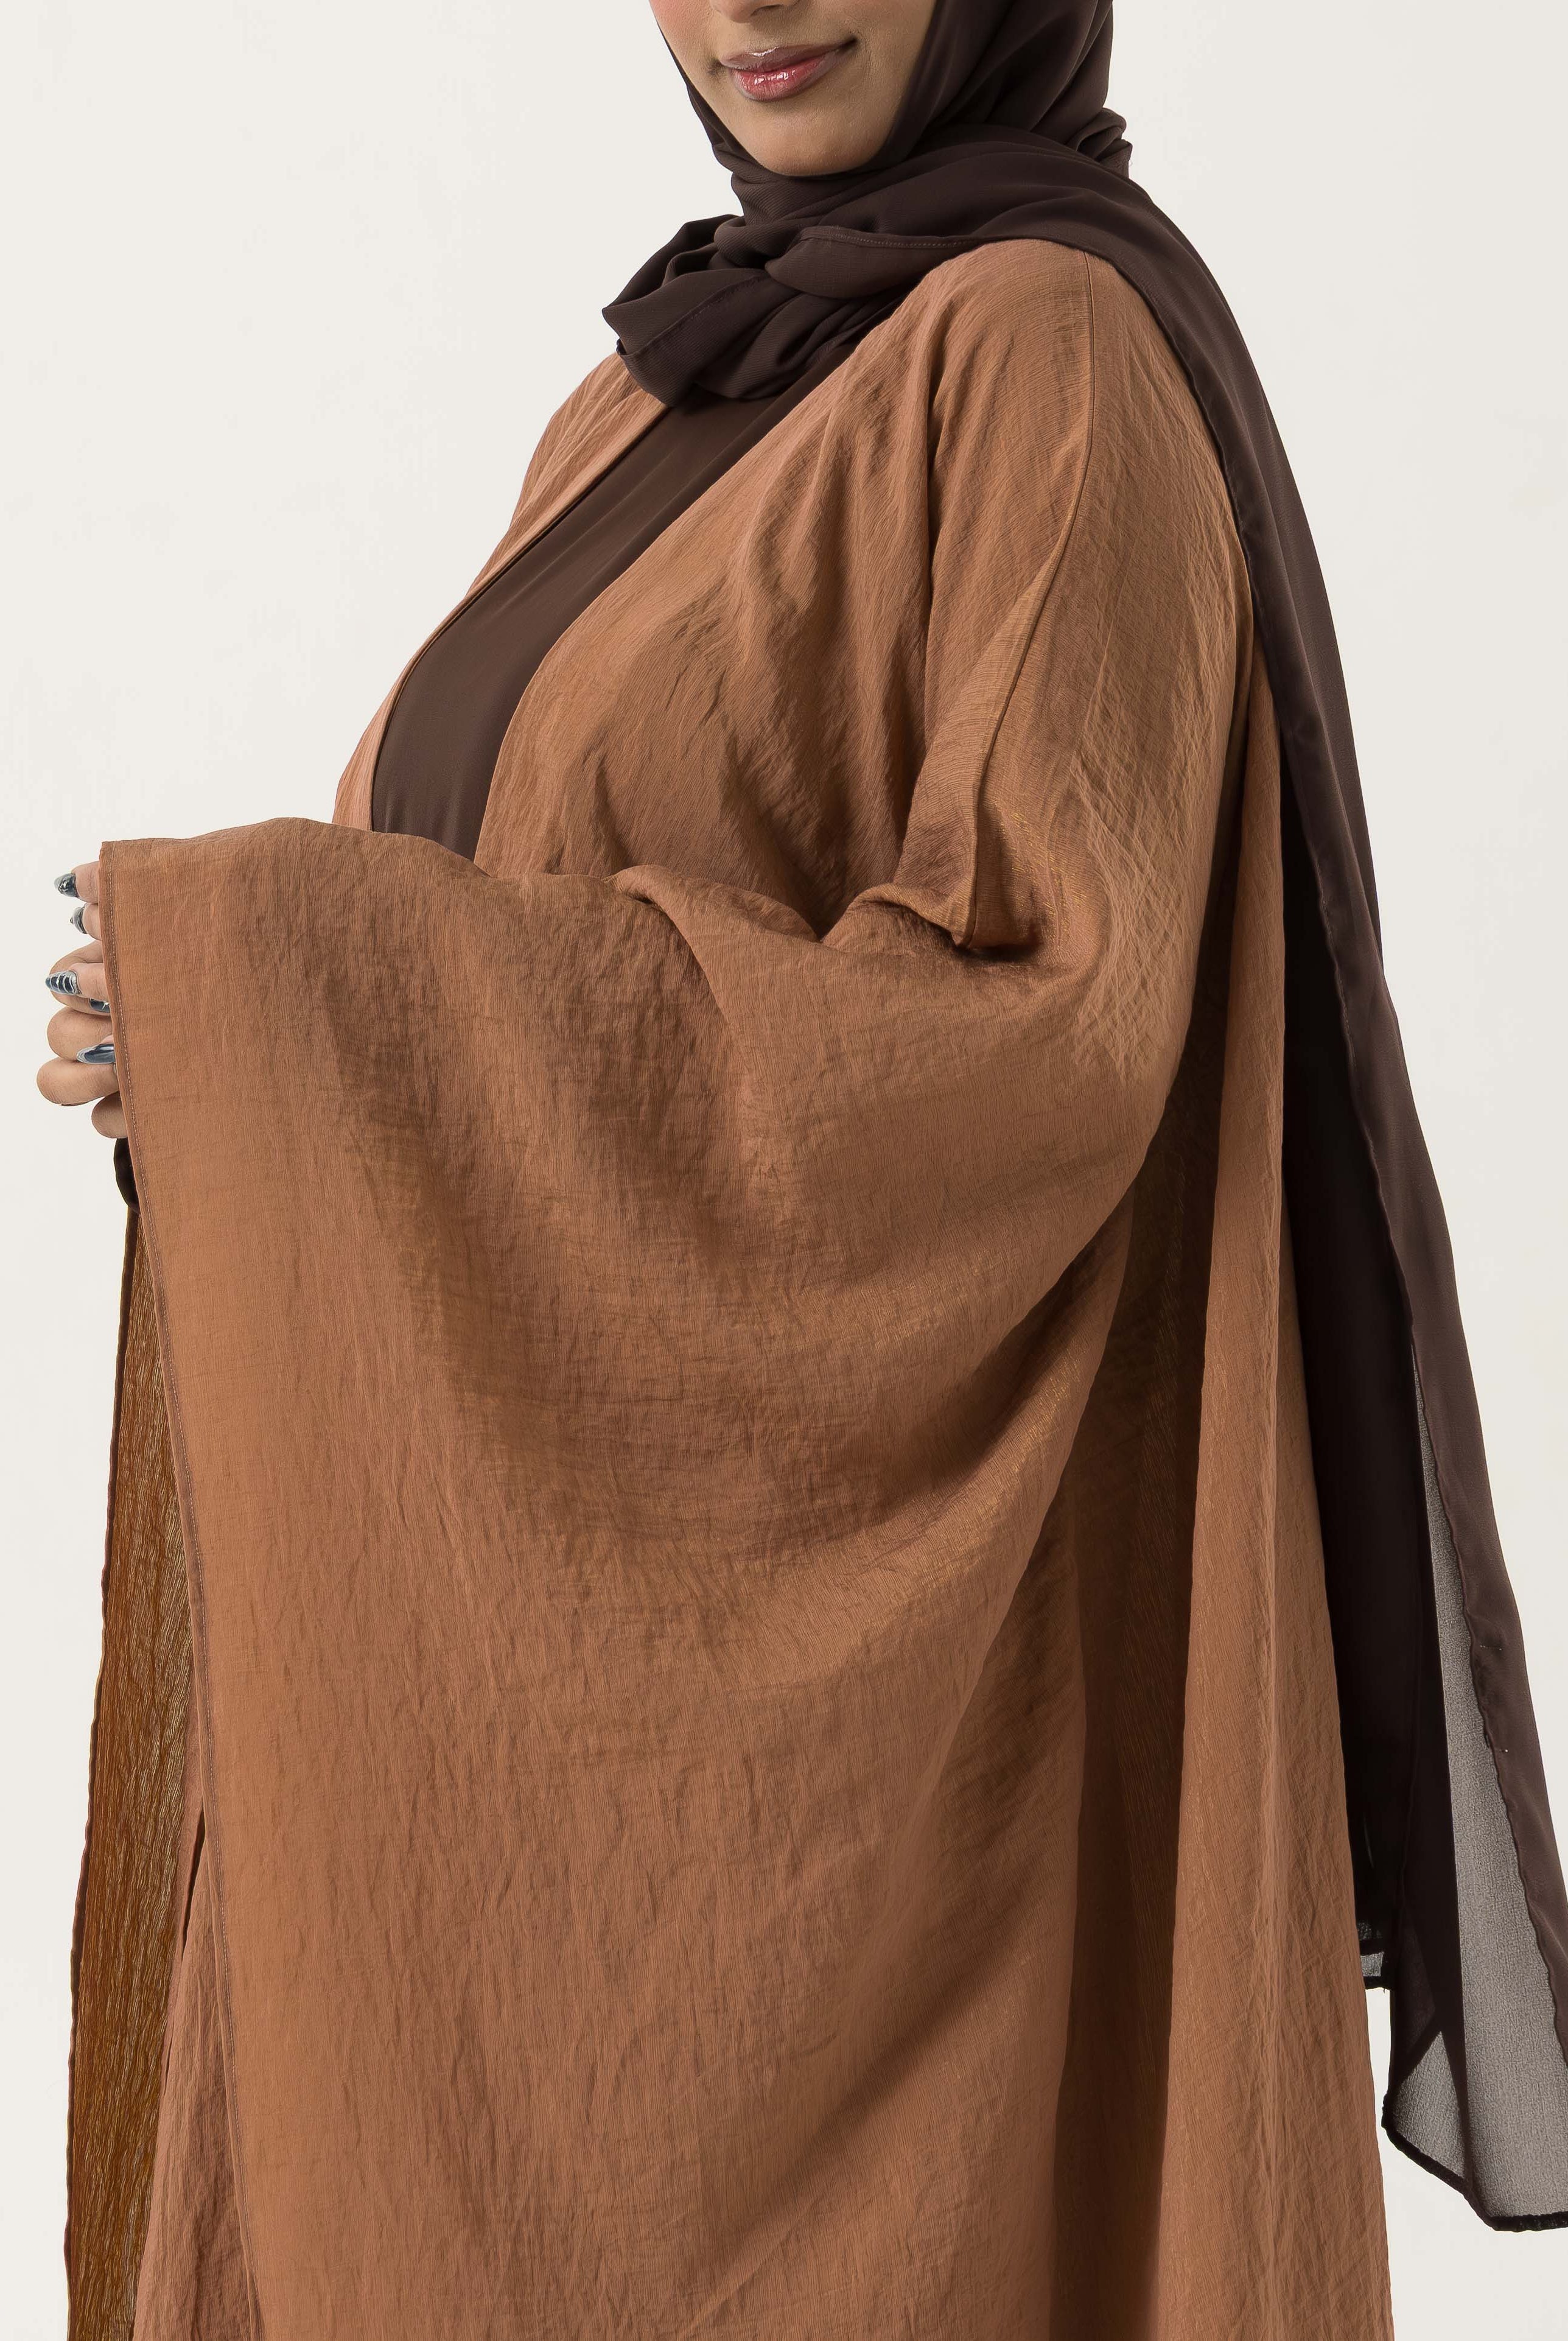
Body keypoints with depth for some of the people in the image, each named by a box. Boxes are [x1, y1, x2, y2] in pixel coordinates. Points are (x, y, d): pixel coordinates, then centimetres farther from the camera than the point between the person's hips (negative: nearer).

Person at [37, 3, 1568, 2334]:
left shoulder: (1060, 360, -11)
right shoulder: (659, 411, 16)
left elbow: (1041, 1041, -21)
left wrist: (319, 967, -19)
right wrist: (237, 1020, -2)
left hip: (851, 1623, -8)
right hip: (573, 1602, 9)